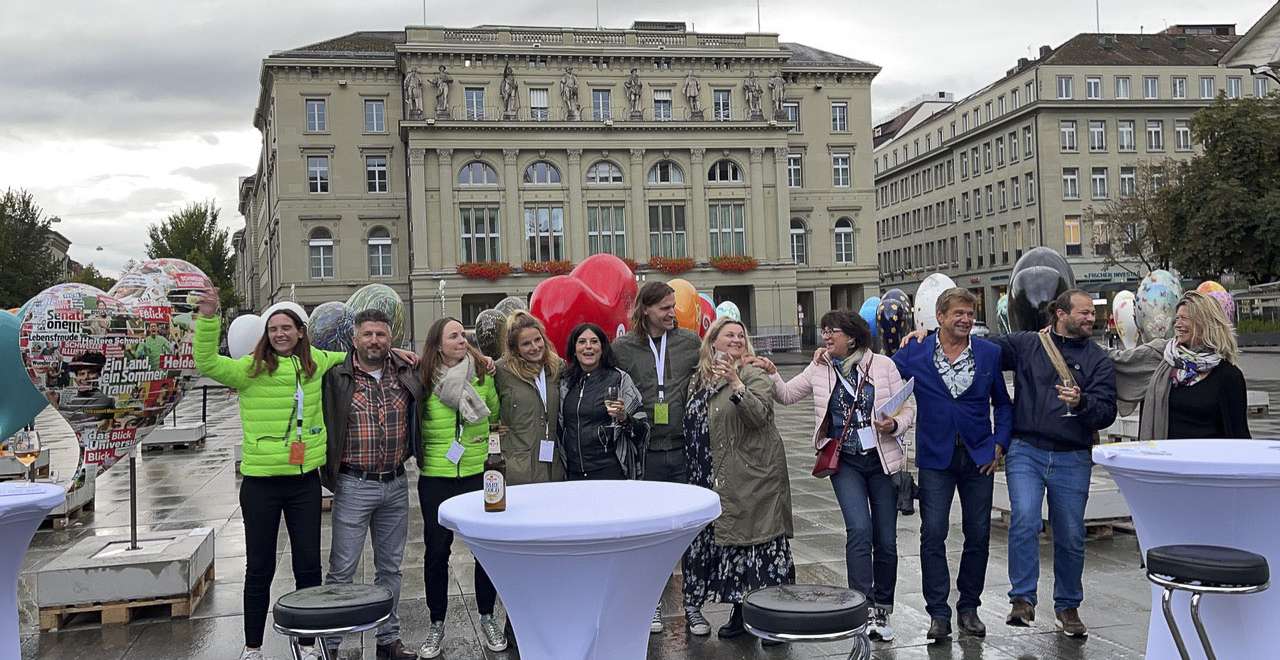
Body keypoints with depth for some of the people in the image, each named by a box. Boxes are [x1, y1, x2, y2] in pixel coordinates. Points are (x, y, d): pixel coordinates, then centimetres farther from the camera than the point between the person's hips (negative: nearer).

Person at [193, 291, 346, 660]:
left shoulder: (316, 363, 5)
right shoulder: (251, 369, -5)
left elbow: (348, 357, 24)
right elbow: (206, 363, -17)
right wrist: (208, 319, -28)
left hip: (305, 480, 3)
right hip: (261, 481, -2)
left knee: (308, 565, 9)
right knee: (259, 568, 9)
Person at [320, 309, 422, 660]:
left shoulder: (408, 374, 4)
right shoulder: (336, 377, -7)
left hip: (396, 485, 4)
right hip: (354, 486, -4)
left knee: (390, 567, 14)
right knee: (342, 569, 1)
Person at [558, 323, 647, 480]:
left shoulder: (619, 379, -3)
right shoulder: (566, 382, 8)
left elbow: (642, 429, -4)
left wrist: (624, 418, -21)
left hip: (609, 471, -4)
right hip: (574, 472, 4)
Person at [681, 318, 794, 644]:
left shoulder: (753, 376, -5)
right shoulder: (700, 381, 14)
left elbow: (758, 415, -22)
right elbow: (692, 427, 24)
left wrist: (735, 383, -33)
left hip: (754, 476, -6)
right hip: (715, 480, 6)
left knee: (753, 538, -5)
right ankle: (741, 610, 19)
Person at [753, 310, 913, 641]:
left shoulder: (882, 365, -1)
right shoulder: (819, 369, 5)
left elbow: (907, 408, 1)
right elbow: (787, 395, 11)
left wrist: (895, 425, -19)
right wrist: (772, 375, -6)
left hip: (881, 459, 0)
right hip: (845, 462, 0)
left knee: (886, 540, 7)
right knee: (859, 529, -20)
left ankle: (883, 610, 23)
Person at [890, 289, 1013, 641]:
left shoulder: (990, 353, 2)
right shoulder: (914, 353, -3)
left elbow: (1003, 403, 10)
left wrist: (999, 444, 1)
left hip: (979, 457, 2)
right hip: (936, 457, -2)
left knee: (978, 535, 7)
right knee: (933, 535, -3)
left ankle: (969, 608, 21)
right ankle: (938, 613, 5)